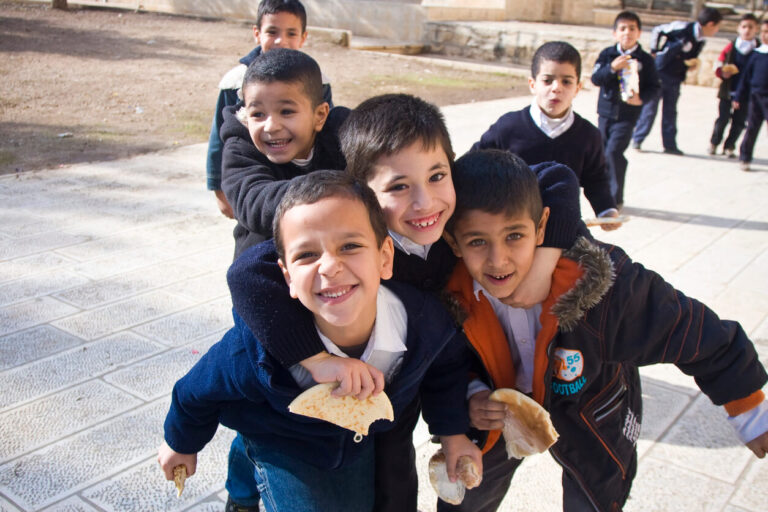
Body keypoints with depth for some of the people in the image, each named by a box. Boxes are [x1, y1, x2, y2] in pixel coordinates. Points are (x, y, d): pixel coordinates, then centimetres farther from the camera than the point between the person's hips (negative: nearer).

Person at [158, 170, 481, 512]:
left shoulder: (424, 321, -32)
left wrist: (452, 433, 0)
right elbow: (198, 391, -16)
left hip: (361, 445, 4)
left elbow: (447, 363, -6)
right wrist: (182, 442, 3)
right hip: (285, 454, -3)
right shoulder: (260, 352, -39)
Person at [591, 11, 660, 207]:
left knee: (614, 151, -16)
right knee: (603, 153, 11)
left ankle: (615, 198, -4)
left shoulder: (645, 59, -4)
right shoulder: (607, 54, 2)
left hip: (627, 115, -4)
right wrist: (612, 67, -23)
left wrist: (641, 98, -20)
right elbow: (596, 78, -7)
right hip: (605, 112, 4)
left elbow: (654, 87, -1)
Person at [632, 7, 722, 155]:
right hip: (659, 72, -7)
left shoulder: (700, 42, 5)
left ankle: (670, 144, 16)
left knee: (671, 111, 10)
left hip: (675, 79, 7)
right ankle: (637, 140, 10)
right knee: (650, 108, -1)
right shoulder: (682, 28, -17)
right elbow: (657, 30, -7)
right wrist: (654, 51, -5)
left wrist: (693, 64, -5)